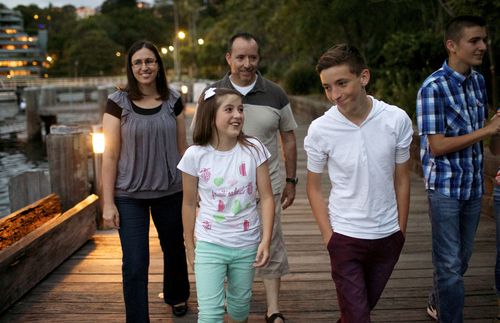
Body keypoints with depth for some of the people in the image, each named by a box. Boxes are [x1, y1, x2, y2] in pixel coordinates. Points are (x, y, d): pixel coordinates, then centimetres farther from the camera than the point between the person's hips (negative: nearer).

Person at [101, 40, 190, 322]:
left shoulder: (172, 100, 0)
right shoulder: (118, 102, -7)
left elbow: (182, 147, 6)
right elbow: (110, 155, -6)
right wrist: (108, 203, -8)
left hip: (169, 191, 3)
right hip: (130, 195, -2)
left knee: (174, 248, 20)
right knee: (135, 264, -5)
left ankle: (177, 296, 48)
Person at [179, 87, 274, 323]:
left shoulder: (254, 149, -9)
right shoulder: (195, 155, -12)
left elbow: (266, 197, -5)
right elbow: (189, 204, -1)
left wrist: (266, 240, -11)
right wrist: (189, 246, 6)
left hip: (247, 244, 2)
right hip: (209, 245, -1)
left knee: (240, 303, 18)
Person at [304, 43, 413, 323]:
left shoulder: (397, 119, -11)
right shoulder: (320, 130, -14)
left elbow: (402, 180, 0)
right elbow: (314, 187, -2)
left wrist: (401, 230, 4)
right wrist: (328, 235, -5)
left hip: (388, 236, 3)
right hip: (345, 237, -2)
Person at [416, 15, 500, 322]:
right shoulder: (434, 87, -17)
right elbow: (436, 146, -20)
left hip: (474, 187, 7)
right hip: (445, 188, -7)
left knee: (462, 259, 19)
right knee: (450, 264, 2)